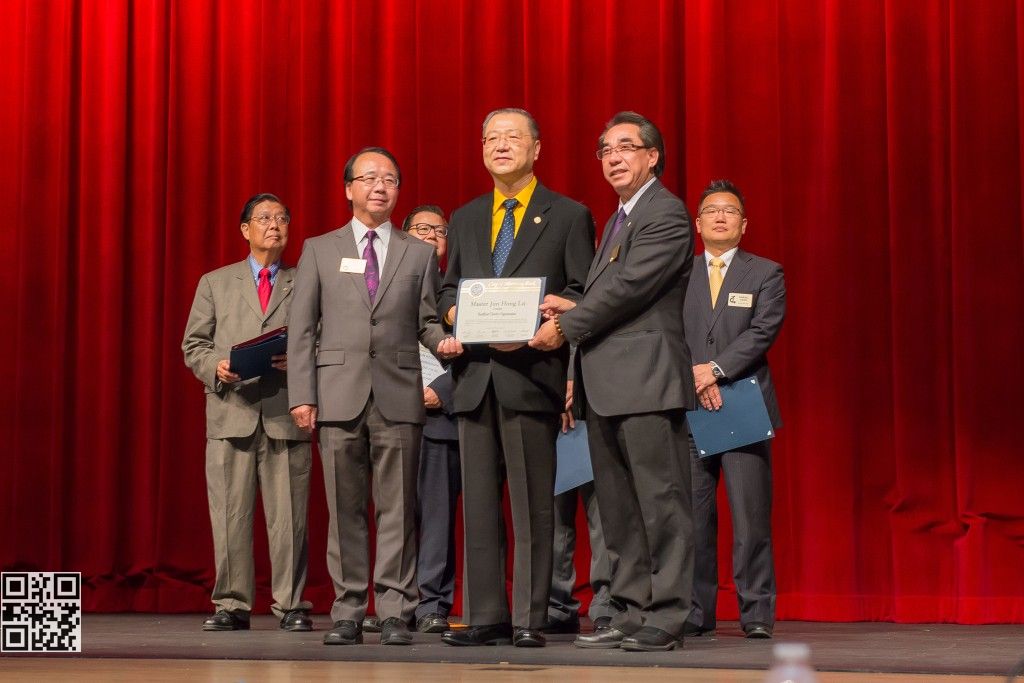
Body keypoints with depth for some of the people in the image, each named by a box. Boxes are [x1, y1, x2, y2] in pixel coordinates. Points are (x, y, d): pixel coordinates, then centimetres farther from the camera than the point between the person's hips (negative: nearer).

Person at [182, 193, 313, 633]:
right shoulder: (215, 283, 16)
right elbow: (193, 345, 12)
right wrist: (215, 366, -8)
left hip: (287, 414, -1)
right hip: (231, 413, 1)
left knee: (289, 514, -1)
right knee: (230, 513, 0)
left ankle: (291, 605, 5)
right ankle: (232, 605, 7)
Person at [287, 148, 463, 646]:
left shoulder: (420, 254, 14)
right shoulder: (319, 250, 12)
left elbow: (427, 320, 11)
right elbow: (302, 328, 7)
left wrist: (441, 340, -13)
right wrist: (301, 395, -2)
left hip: (398, 397, 0)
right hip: (339, 394, 0)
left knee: (397, 509, -1)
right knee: (345, 510, 3)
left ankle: (395, 613, 2)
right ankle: (348, 612, 9)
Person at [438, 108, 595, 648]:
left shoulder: (568, 216, 5)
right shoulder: (465, 219, 19)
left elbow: (582, 293, -1)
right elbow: (448, 289, 20)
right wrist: (457, 313, -3)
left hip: (531, 372, -5)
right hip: (475, 375, 5)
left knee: (532, 504, -2)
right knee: (479, 501, 6)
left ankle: (529, 619, 2)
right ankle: (485, 616, 11)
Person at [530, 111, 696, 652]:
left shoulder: (666, 213, -8)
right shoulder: (620, 218, 23)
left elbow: (629, 287, -16)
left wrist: (565, 328, -9)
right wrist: (574, 309, 5)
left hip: (645, 380, -10)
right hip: (606, 385, 10)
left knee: (660, 503, -6)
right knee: (618, 511, 11)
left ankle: (665, 618, -3)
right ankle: (630, 613, 17)